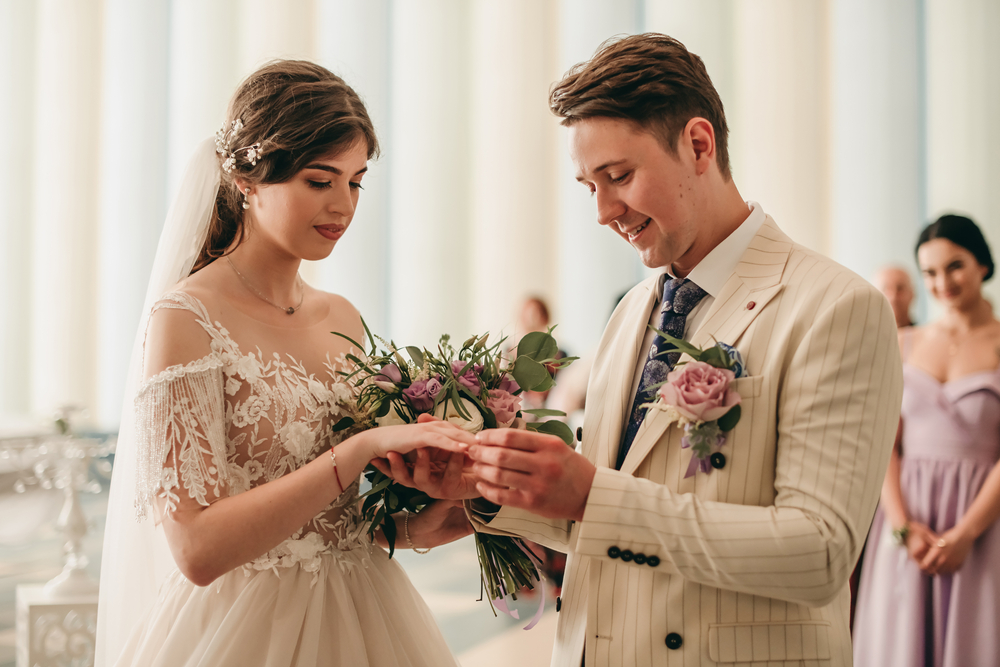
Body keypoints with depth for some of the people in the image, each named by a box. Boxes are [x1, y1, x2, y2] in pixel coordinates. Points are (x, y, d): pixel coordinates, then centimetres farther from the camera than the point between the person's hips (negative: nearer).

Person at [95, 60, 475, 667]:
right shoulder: (186, 319, -16)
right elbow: (198, 548, -23)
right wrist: (363, 448, -28)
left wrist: (413, 527, -6)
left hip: (363, 617, 6)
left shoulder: (343, 319, 4)